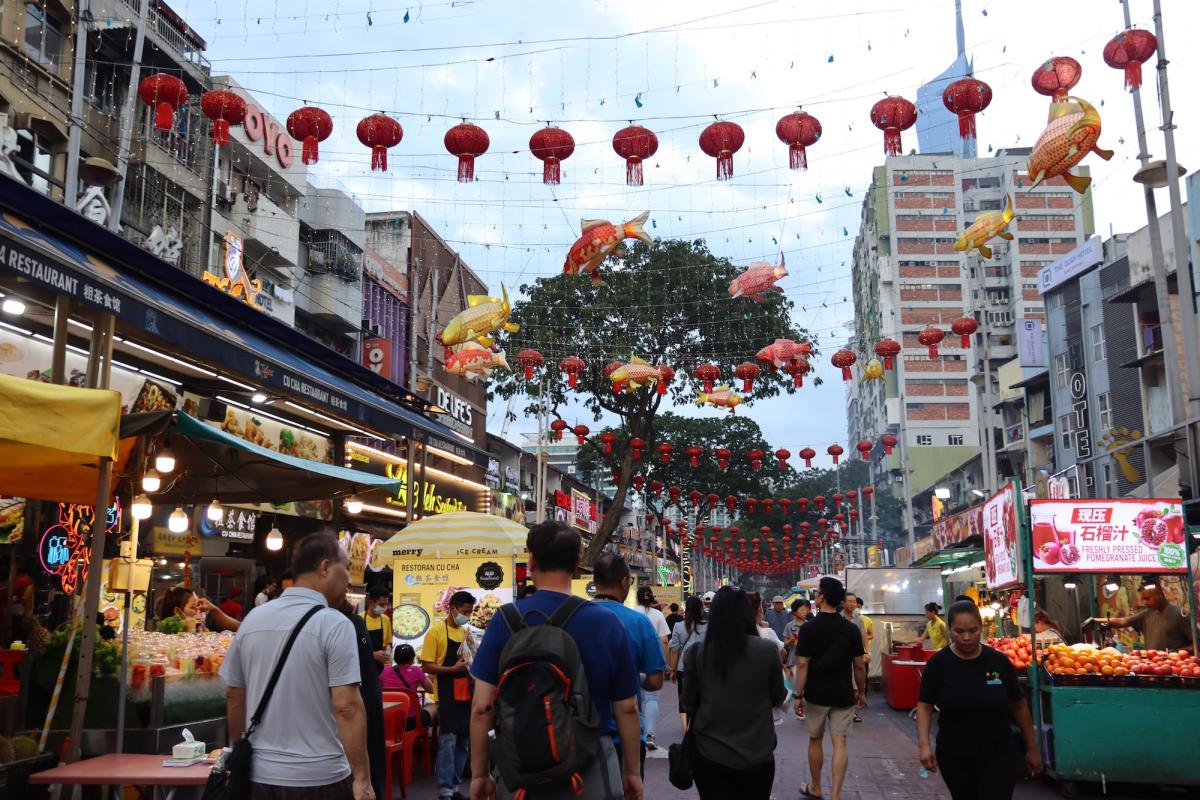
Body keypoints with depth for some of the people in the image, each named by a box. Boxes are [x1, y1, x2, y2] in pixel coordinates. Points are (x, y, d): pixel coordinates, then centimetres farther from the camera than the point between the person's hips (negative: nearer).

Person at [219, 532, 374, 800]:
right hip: (319, 778, -5)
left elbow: (233, 695, 11)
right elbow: (347, 707, -19)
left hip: (260, 776, 5)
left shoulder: (253, 619, 3)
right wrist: (362, 778, -14)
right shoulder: (335, 624, -14)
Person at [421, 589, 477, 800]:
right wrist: (453, 669, -22)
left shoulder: (466, 633, 12)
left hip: (465, 695, 7)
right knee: (447, 741, -8)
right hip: (447, 696, -7)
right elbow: (426, 666, -12)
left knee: (462, 742, 10)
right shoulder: (436, 632, -8)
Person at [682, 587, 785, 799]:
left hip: (709, 755, 0)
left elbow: (688, 703, 0)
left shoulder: (697, 652, -11)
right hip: (757, 755, 0)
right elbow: (778, 698, 1)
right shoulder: (767, 650, -14)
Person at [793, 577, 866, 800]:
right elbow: (859, 666, 0)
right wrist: (860, 691, 14)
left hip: (816, 694, -1)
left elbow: (802, 665, -13)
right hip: (843, 695, 1)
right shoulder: (851, 629, -4)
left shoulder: (808, 628, -12)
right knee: (840, 743, 2)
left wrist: (798, 695, -6)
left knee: (815, 740, 15)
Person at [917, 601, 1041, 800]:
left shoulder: (999, 661, -6)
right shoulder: (938, 663, -9)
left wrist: (1032, 748, 9)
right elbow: (924, 706, -7)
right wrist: (924, 744, -20)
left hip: (996, 754, -1)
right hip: (953, 755, 1)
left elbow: (1019, 706, 4)